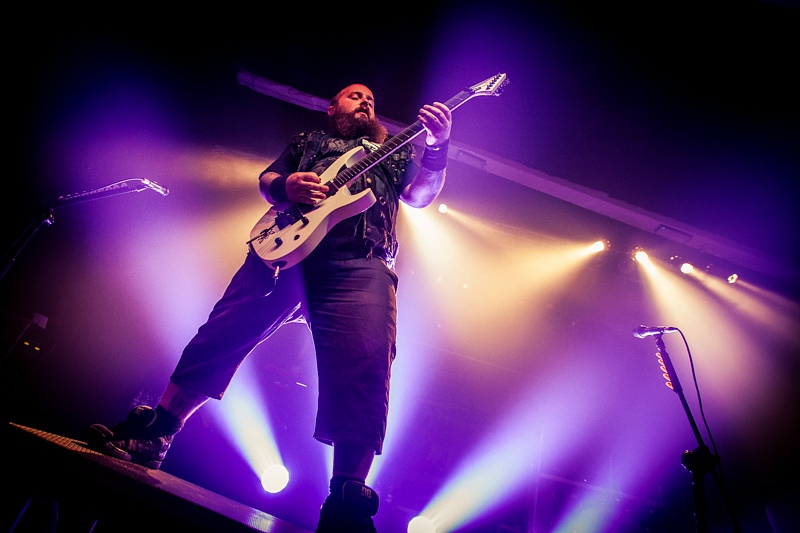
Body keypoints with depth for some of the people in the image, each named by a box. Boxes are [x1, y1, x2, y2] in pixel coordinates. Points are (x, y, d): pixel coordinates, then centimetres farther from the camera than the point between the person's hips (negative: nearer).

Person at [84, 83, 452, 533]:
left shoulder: (396, 149, 33)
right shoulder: (307, 142, 35)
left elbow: (420, 194, 18)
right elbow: (266, 179, 26)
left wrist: (437, 148, -1)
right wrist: (285, 186, 0)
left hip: (361, 262, -2)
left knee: (363, 366, -22)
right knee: (221, 335, -6)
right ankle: (151, 436, 9)